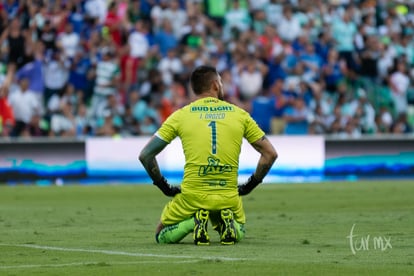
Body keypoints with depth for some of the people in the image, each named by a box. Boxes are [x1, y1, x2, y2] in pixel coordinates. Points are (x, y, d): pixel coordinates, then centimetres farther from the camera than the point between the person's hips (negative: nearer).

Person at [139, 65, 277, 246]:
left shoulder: (180, 116, 3)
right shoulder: (240, 114, 6)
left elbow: (145, 155, 3)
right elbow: (270, 154, 8)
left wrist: (164, 186, 14)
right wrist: (250, 186, 17)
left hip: (191, 197, -1)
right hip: (228, 198, 1)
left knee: (162, 236, 24)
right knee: (238, 232, 34)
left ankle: (194, 221, -6)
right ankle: (227, 222, -1)